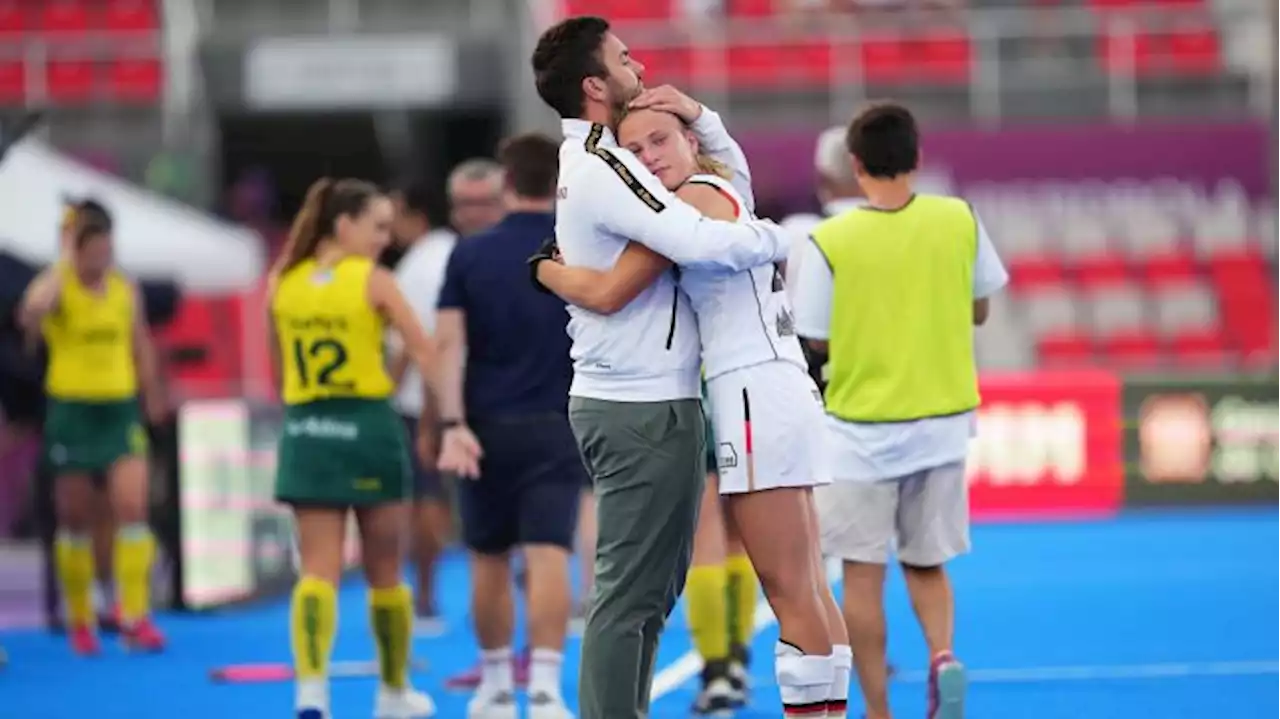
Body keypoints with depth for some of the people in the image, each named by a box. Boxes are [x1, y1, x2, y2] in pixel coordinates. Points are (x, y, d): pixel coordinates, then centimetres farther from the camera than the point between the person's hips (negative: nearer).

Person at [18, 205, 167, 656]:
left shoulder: (127, 291, 4)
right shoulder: (56, 286, -9)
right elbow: (31, 313, -33)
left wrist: (152, 399, 22)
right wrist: (65, 265, -26)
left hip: (120, 408, 2)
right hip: (72, 411, -2)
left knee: (132, 508, -11)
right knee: (76, 520, 6)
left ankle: (135, 617, -7)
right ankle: (80, 622, 19)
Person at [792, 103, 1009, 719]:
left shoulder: (830, 242, -13)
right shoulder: (959, 221, -4)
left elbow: (816, 338, -6)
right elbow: (979, 310, 7)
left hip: (861, 430, -3)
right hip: (942, 423, 3)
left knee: (863, 575, 7)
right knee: (926, 564, 16)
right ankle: (943, 654, -11)